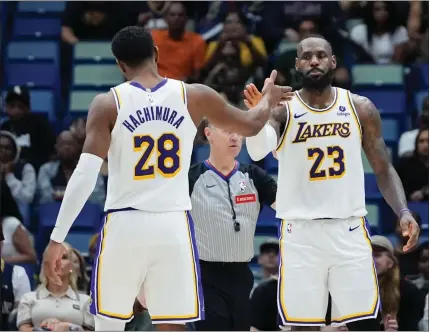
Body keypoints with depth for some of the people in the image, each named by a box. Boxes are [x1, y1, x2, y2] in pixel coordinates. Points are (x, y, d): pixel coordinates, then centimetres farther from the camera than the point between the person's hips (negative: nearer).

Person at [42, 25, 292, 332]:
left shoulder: (108, 104, -4)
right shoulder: (194, 97, 2)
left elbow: (85, 175, -12)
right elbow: (251, 126, 17)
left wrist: (58, 238, -11)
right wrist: (268, 99, 39)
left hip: (125, 225, -1)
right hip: (173, 226, 1)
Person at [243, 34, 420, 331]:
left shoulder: (361, 108, 4)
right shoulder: (282, 110, -3)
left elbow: (384, 169, 8)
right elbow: (258, 151, -22)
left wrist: (403, 212, -9)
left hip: (349, 229, 1)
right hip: (300, 232, -1)